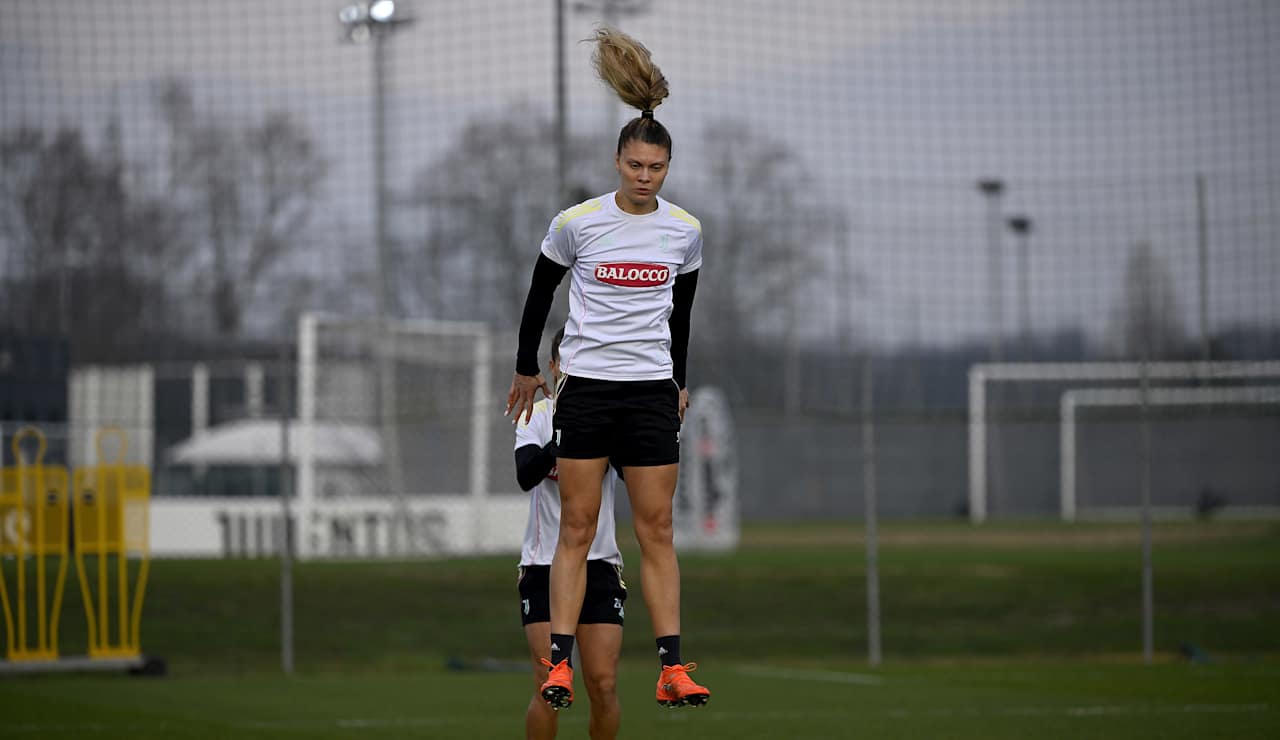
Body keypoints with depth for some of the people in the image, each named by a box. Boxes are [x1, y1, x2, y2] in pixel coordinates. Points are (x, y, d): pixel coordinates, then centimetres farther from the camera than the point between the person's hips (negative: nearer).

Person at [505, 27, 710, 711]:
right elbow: (540, 294, 9)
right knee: (577, 527, -2)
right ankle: (560, 665, -2)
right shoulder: (577, 223, -5)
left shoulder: (684, 231, 3)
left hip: (652, 390, 2)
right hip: (586, 387, -2)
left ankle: (672, 668, -1)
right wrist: (526, 368, 15)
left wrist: (679, 381, 23)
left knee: (657, 530, 1)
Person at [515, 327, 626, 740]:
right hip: (543, 567, -1)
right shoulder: (537, 416, 1)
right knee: (549, 687, -9)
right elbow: (526, 474, -18)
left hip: (600, 566, 1)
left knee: (603, 686, -6)